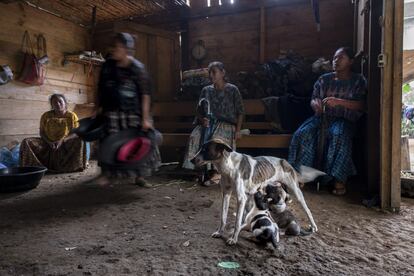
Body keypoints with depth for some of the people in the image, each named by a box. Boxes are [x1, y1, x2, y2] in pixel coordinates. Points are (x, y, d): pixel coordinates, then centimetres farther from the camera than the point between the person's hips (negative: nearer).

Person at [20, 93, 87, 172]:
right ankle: (41, 167, -21)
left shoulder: (72, 116, -2)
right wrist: (49, 142, -17)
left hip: (66, 144, -2)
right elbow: (42, 133, 4)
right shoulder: (46, 116, 4)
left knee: (80, 140, -32)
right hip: (48, 144, 3)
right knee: (26, 142, -18)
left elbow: (75, 133, -8)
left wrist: (62, 140, -24)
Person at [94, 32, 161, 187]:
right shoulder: (108, 65, 3)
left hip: (132, 112, -2)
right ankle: (106, 174, 15)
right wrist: (99, 108, 10)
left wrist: (145, 118, -16)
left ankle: (139, 177, 13)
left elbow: (145, 94, -11)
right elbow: (101, 88, 13)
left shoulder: (137, 68, -8)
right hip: (112, 111, 3)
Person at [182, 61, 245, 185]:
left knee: (216, 139, -36)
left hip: (227, 124, -3)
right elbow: (199, 111, 14)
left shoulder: (232, 90, 6)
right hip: (209, 123, 3)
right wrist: (202, 119, -10)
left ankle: (215, 172, -24)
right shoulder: (206, 90, 15)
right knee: (195, 136, -30)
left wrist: (238, 130, -6)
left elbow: (240, 112, 6)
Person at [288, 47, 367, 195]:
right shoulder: (324, 79, 16)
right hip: (323, 116, 3)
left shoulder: (358, 81, 7)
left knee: (339, 135, -37)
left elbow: (361, 105, -5)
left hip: (344, 119, -3)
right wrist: (316, 103, -15)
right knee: (303, 133, -27)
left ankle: (340, 180, -30)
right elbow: (313, 99, 11)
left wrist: (338, 102, -22)